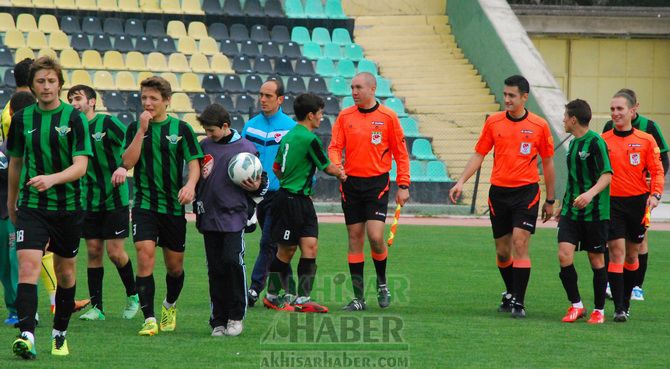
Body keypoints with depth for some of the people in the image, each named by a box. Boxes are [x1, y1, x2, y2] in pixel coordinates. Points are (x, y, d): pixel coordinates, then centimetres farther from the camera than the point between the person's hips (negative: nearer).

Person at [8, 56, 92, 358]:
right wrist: (11, 202, 24)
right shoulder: (22, 119, 3)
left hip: (68, 206, -1)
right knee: (28, 265, -17)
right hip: (31, 206, 1)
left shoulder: (74, 118, -6)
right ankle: (27, 336, -27)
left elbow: (80, 166, -14)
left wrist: (52, 179, -32)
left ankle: (60, 333, 29)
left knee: (65, 272, 11)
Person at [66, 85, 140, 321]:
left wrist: (124, 167, -31)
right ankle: (96, 308, 7)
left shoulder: (107, 123, -9)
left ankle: (133, 295, 18)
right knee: (93, 251, 3)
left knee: (115, 252, -5)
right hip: (89, 202, 5)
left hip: (115, 199, -5)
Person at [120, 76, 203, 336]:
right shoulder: (135, 127, 4)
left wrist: (190, 184, -20)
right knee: (145, 256, -18)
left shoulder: (181, 129, 1)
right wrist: (142, 130, -14)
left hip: (173, 206, 1)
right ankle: (149, 319, -17)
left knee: (174, 265, 10)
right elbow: (128, 161, -7)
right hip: (144, 204, -1)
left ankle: (170, 305, 39)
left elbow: (194, 163, 0)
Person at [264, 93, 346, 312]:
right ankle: (272, 295, 15)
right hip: (292, 201, -9)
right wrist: (341, 174, 14)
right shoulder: (309, 139, -16)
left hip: (303, 202, 9)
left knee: (310, 245, 2)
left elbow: (277, 168, 19)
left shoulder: (289, 136, 10)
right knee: (287, 249, 2)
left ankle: (303, 298, 0)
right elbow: (327, 167, -6)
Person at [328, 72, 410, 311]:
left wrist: (403, 186, -2)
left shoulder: (387, 117, -2)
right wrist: (335, 165, -20)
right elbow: (335, 147, 2)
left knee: (375, 236, -14)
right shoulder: (345, 116, 5)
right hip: (351, 182, 3)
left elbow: (400, 153, 1)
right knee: (355, 237, 4)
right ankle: (358, 297, 8)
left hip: (377, 183, -3)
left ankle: (382, 282, 12)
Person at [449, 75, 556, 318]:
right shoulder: (493, 122, 3)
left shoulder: (539, 126, -2)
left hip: (526, 191, -3)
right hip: (498, 191, 3)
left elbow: (547, 163, 6)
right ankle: (510, 294, 30)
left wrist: (550, 200, 8)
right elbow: (479, 155, 8)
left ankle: (519, 302, -12)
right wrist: (461, 182, -4)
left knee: (520, 242, -15)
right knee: (502, 251, 7)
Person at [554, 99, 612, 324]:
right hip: (571, 212, 7)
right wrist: (564, 206, 27)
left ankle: (599, 310, 15)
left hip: (595, 213, -7)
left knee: (596, 261, 3)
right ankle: (576, 305, 2)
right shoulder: (574, 143, 13)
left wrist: (590, 194, -34)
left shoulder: (596, 142, -11)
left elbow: (607, 175, -18)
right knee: (564, 255, -9)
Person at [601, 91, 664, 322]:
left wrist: (655, 195, -17)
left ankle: (626, 301, 26)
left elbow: (657, 171, -1)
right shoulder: (603, 141, 2)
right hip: (612, 202, -1)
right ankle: (619, 309, -13)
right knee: (616, 252, -11)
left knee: (632, 254, 10)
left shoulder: (646, 140, 1)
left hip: (638, 202, 1)